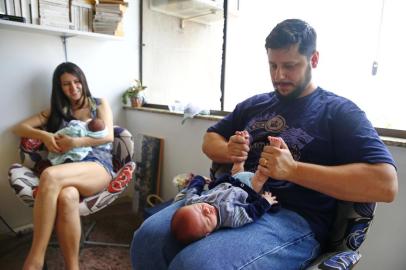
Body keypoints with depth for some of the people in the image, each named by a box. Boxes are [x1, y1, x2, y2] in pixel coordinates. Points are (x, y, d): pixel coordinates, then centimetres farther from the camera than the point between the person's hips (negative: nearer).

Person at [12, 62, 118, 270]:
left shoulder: (99, 104, 18)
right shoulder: (57, 110, 25)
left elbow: (108, 135, 3)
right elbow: (19, 127, 19)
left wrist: (76, 142, -13)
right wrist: (44, 135, -3)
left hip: (98, 165, -2)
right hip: (68, 170, 2)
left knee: (50, 175, -36)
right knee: (67, 197, -39)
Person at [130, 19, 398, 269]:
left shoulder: (339, 112, 3)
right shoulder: (253, 104, 20)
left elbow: (386, 183, -9)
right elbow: (210, 139, 26)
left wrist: (294, 170, -19)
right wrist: (227, 151, -1)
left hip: (293, 217, -4)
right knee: (148, 238, -18)